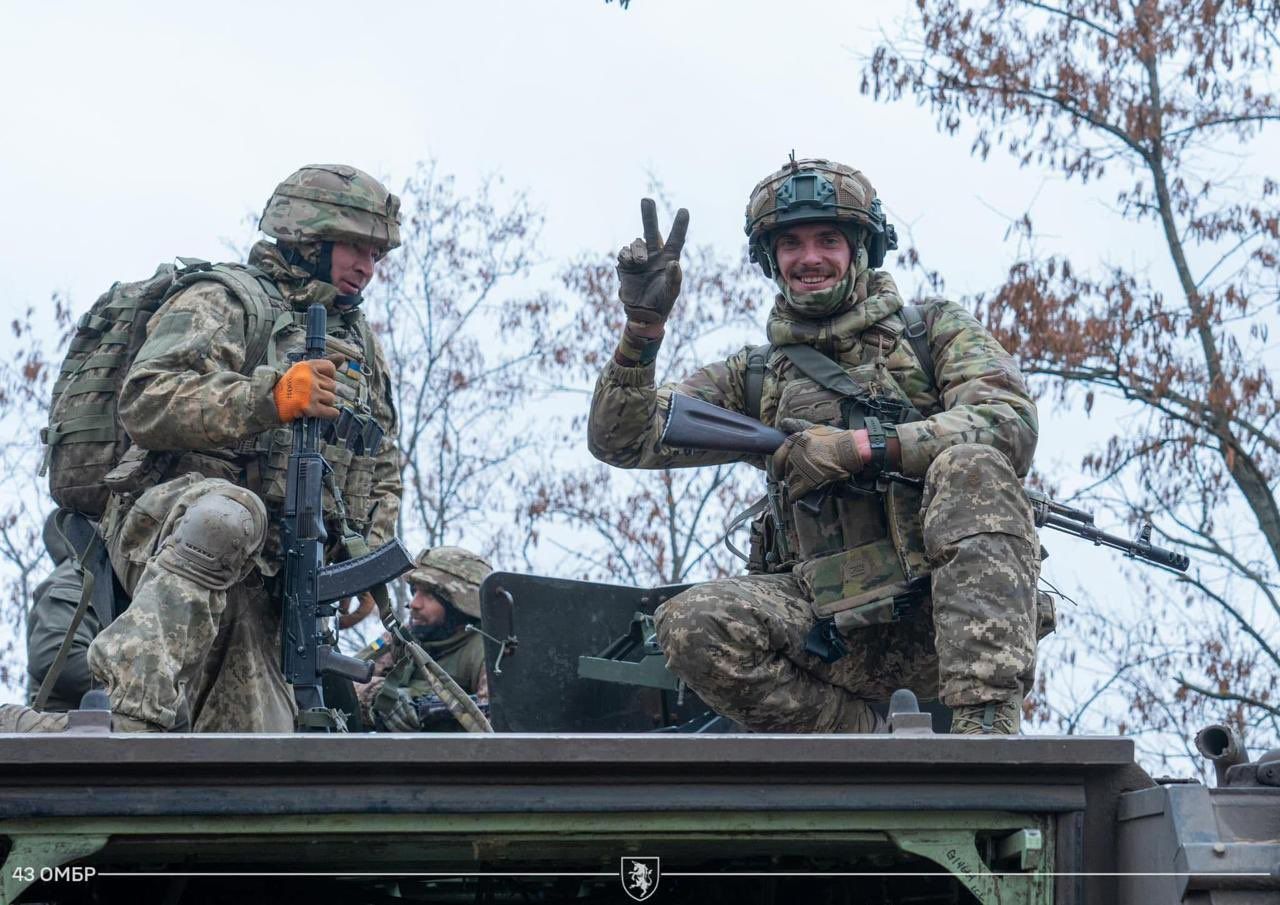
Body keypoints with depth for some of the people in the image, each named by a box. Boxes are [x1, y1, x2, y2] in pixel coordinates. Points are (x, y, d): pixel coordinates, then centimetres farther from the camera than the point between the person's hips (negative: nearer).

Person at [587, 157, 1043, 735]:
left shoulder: (933, 333, 13)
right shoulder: (756, 376, 21)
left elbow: (1011, 424, -7)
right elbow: (623, 442, 15)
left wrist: (857, 447, -16)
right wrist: (643, 328, -2)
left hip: (944, 612, -2)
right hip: (843, 634, 2)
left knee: (973, 464, -31)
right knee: (693, 626, -25)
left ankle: (986, 727, -37)